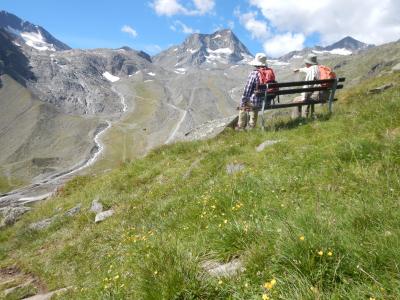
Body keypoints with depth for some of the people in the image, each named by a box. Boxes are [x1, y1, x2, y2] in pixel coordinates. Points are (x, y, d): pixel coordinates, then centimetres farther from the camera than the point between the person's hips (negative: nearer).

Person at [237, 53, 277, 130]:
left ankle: (241, 127, 30)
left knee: (242, 106, 24)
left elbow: (247, 89, -12)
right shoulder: (271, 71, 2)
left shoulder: (254, 73, -15)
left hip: (257, 102, -5)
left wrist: (243, 101, 0)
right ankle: (252, 125, 43)